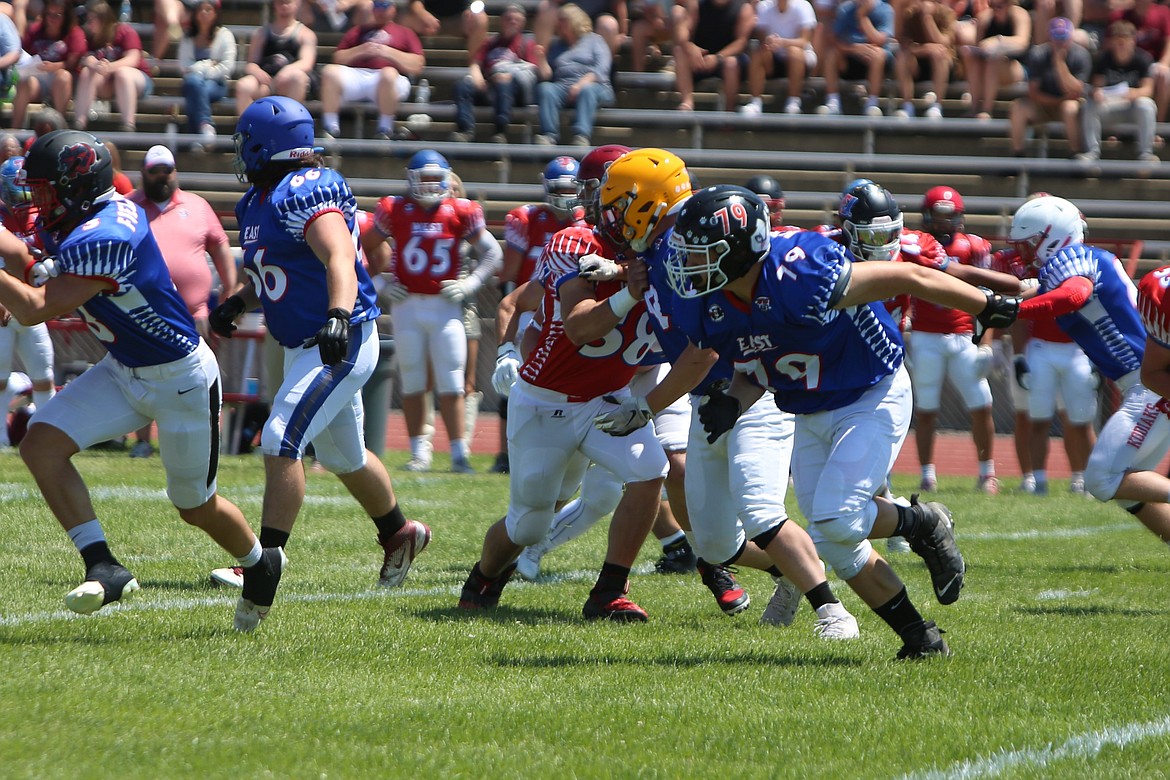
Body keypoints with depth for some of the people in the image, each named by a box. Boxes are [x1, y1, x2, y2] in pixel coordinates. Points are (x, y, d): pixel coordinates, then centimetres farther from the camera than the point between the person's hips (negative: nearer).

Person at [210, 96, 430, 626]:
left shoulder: (305, 194, -20)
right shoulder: (258, 203, 9)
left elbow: (339, 256, -35)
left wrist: (338, 314, -50)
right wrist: (238, 304, 7)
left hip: (341, 344, -10)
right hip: (303, 347, 10)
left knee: (281, 442, -20)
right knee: (342, 456, 25)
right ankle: (400, 534, 48)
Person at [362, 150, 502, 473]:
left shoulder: (460, 213, 0)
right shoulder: (395, 211, 0)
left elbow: (493, 254, 9)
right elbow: (363, 249, 12)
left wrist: (470, 284, -3)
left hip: (445, 306, -1)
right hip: (407, 305, 1)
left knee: (451, 384, -3)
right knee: (412, 383, 5)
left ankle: (460, 454, -1)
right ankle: (419, 452, 13)